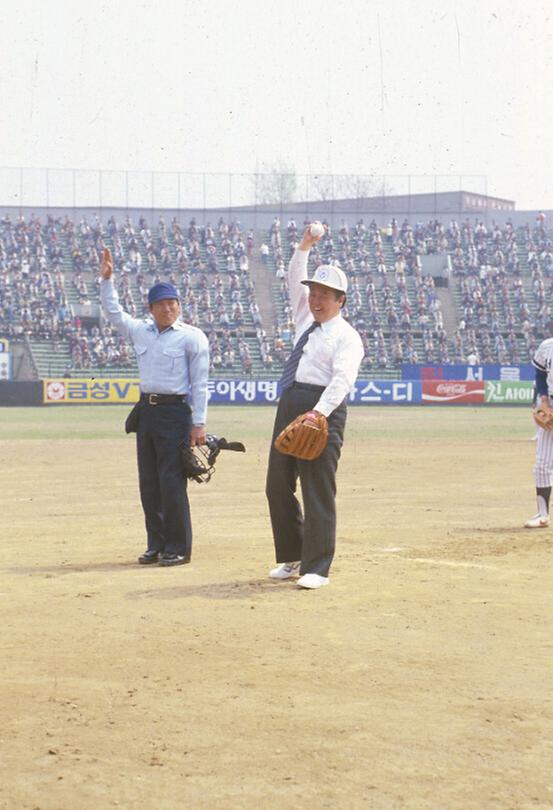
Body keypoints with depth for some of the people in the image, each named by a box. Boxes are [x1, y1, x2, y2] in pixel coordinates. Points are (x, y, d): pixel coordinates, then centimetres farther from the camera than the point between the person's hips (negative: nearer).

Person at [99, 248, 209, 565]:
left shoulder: (192, 337, -4)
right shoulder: (142, 331, 13)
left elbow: (200, 382, -7)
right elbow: (115, 314, 24)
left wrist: (199, 423, -11)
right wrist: (107, 280, 15)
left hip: (175, 411, -7)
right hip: (146, 409, 7)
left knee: (172, 481, -9)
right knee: (149, 482, 9)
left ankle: (178, 547, -3)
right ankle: (157, 544, 17)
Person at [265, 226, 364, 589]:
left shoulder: (346, 337, -5)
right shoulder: (306, 321, 20)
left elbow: (342, 379, -19)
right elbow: (295, 281, 26)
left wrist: (318, 412, -33)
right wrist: (304, 247, 11)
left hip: (323, 409, -8)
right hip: (289, 405, 8)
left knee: (318, 491, -8)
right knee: (278, 486, 9)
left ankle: (316, 568, -6)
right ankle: (292, 558, 20)